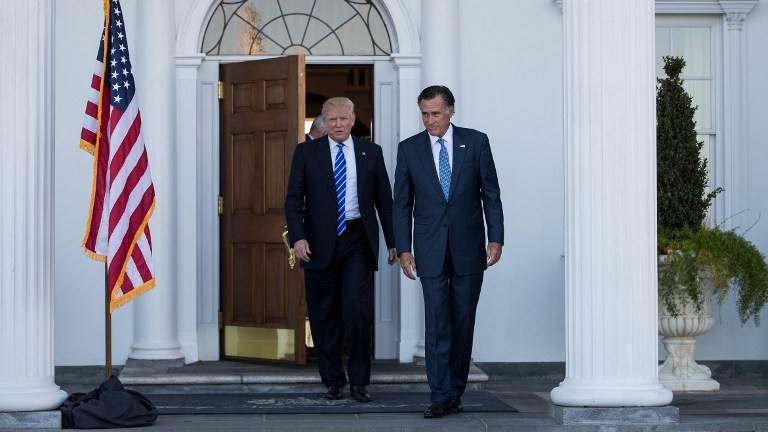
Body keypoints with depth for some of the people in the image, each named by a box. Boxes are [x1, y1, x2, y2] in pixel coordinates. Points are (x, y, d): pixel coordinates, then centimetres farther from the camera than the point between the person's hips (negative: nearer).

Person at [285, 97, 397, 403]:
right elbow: (293, 199, 1)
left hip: (358, 240, 0)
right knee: (324, 315, 4)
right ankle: (333, 380, 15)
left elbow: (384, 199, 11)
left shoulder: (371, 152, 8)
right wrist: (298, 237, -12)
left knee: (358, 309, -11)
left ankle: (359, 381, 1)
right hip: (320, 242, 0)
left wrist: (392, 241, 8)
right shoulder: (306, 152, 5)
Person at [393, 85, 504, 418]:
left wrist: (496, 238, -3)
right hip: (430, 250, 0)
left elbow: (491, 194, 4)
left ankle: (455, 392, 15)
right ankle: (440, 397, -6)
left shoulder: (476, 142, 2)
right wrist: (403, 249, 0)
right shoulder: (409, 149, 3)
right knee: (436, 324, -6)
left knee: (463, 322, 6)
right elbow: (402, 203, 5)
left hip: (468, 247, 0)